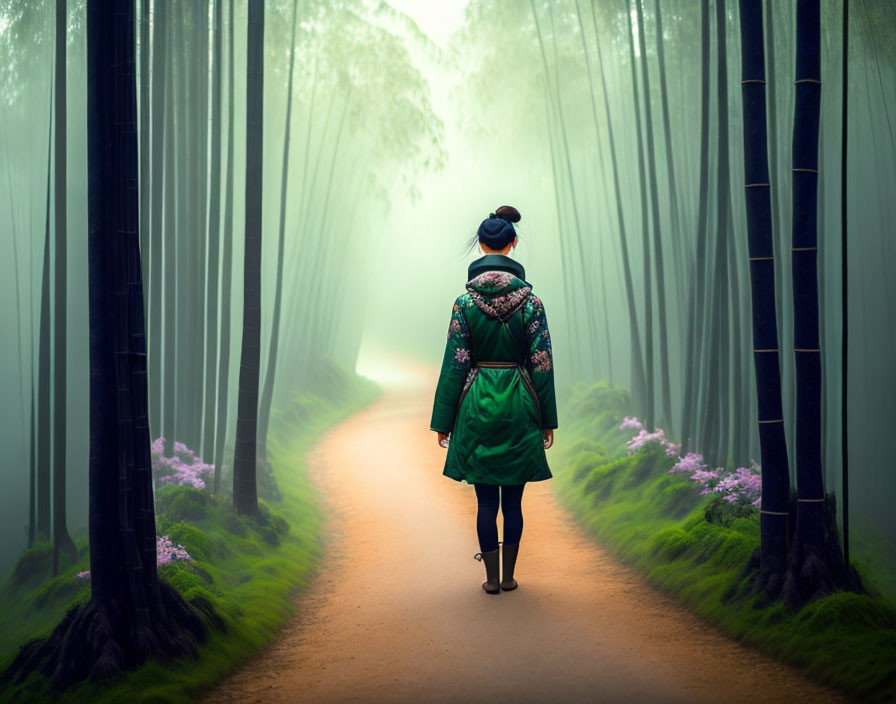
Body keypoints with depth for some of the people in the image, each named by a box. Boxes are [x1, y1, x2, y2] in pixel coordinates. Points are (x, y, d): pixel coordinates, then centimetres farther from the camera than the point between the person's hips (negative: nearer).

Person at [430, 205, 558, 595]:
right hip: (519, 407, 0)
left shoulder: (465, 302, -5)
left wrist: (443, 421, 3)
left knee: (486, 499, 7)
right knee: (513, 500, 10)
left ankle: (491, 577, 11)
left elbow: (455, 364, -4)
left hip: (478, 405, 0)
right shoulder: (531, 302, -4)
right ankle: (509, 576, 15)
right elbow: (542, 365, -3)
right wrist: (547, 420, 6)